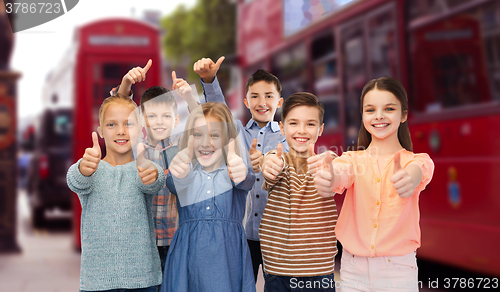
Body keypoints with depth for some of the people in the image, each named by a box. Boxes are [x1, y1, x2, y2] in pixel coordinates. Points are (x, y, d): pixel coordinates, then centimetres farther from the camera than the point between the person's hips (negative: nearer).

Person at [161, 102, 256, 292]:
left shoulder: (233, 170, 5)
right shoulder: (185, 170, 6)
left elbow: (246, 182, -18)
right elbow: (174, 185, -17)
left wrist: (241, 174, -42)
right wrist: (179, 175, -41)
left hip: (228, 255, 0)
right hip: (188, 253, 1)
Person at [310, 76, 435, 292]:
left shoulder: (416, 160, -1)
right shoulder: (354, 159, 3)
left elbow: (418, 170, -25)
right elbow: (342, 173, -20)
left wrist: (410, 178, -50)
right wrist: (327, 179, -45)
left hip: (398, 269, -1)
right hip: (353, 270, 2)